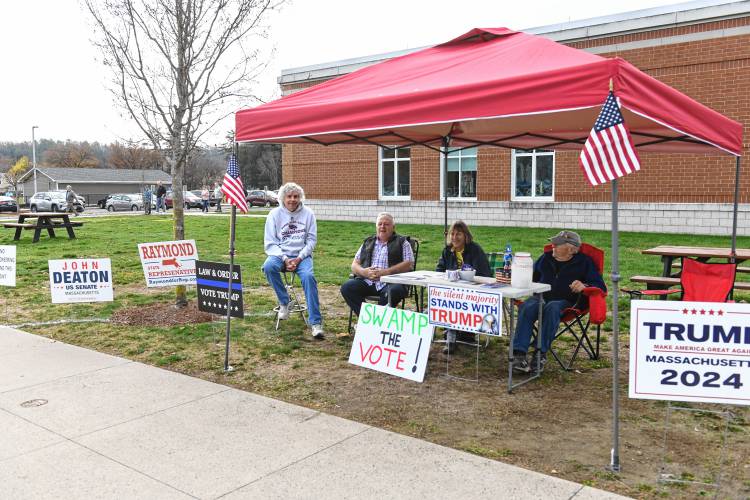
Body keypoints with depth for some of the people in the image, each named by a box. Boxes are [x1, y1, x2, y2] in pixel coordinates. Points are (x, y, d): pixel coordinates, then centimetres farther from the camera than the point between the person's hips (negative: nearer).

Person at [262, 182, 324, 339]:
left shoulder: (308, 214, 2)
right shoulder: (274, 214, 2)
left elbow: (311, 240, 4)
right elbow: (270, 243, 0)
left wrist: (299, 258, -11)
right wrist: (285, 259, -15)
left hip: (301, 255, 0)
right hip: (280, 254, 1)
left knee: (308, 276, -30)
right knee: (268, 266, -32)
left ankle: (315, 322, -26)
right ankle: (284, 302, -11)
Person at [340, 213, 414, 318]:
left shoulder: (402, 242, 12)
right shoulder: (368, 242, 24)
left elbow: (409, 264, -1)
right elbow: (354, 265, 19)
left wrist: (386, 272, -14)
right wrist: (364, 272, -6)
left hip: (390, 282, -4)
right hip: (366, 281, 4)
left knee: (393, 291, -37)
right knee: (347, 287, -23)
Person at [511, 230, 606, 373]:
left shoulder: (584, 262, 12)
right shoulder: (546, 257, 23)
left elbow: (601, 287, 5)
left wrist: (584, 286, -16)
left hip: (565, 301, -3)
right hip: (541, 298, 3)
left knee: (552, 308, -39)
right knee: (526, 307, -33)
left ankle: (541, 353, -38)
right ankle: (518, 353, -44)